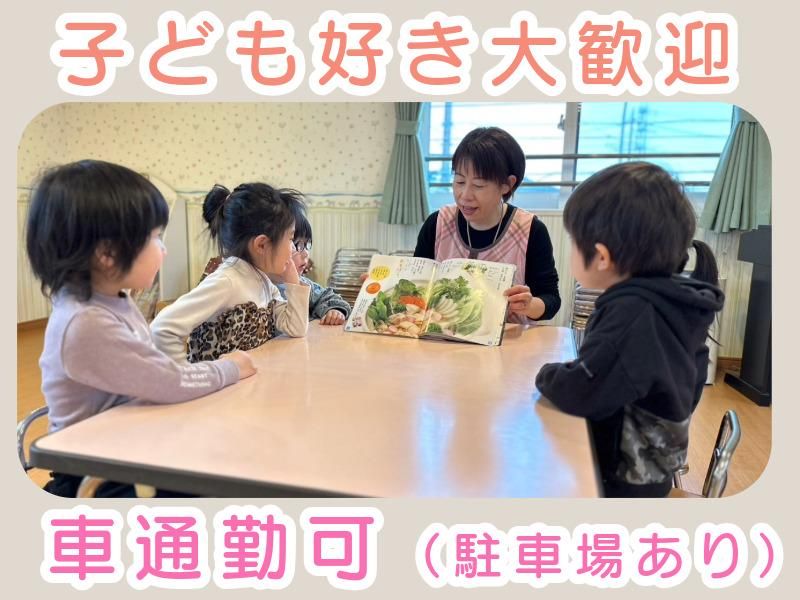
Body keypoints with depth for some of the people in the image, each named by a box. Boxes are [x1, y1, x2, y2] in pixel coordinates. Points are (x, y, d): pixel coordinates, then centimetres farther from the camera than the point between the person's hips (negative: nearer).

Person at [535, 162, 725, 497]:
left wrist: (547, 375, -12)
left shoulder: (633, 313, -30)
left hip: (624, 477, -8)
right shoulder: (670, 301, -1)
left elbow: (580, 393, -34)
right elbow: (691, 379, 10)